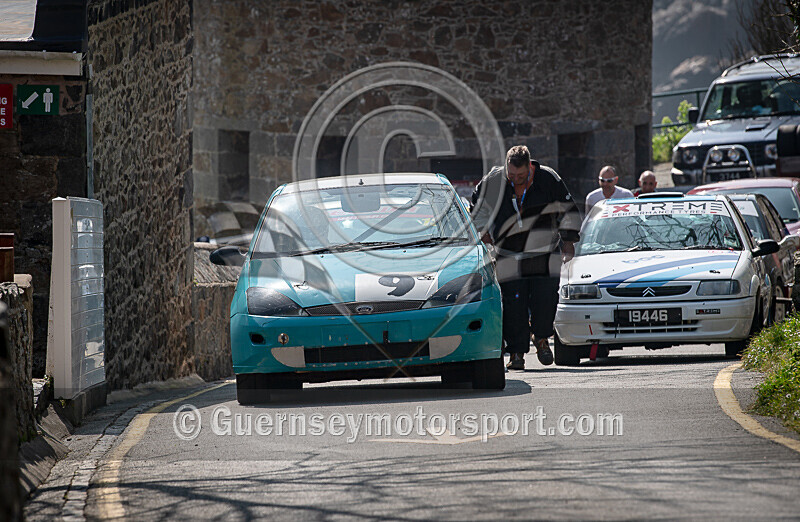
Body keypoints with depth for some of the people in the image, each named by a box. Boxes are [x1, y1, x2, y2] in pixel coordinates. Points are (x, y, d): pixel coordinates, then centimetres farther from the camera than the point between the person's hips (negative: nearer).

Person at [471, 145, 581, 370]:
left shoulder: (548, 179, -7)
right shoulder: (493, 181, -5)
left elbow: (567, 209, 6)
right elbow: (478, 205, 15)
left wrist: (568, 239, 4)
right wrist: (483, 232, 11)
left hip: (545, 253, 0)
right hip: (509, 256, 0)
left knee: (546, 299, -4)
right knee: (513, 304, -6)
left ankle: (541, 338, 22)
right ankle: (517, 352, 1)